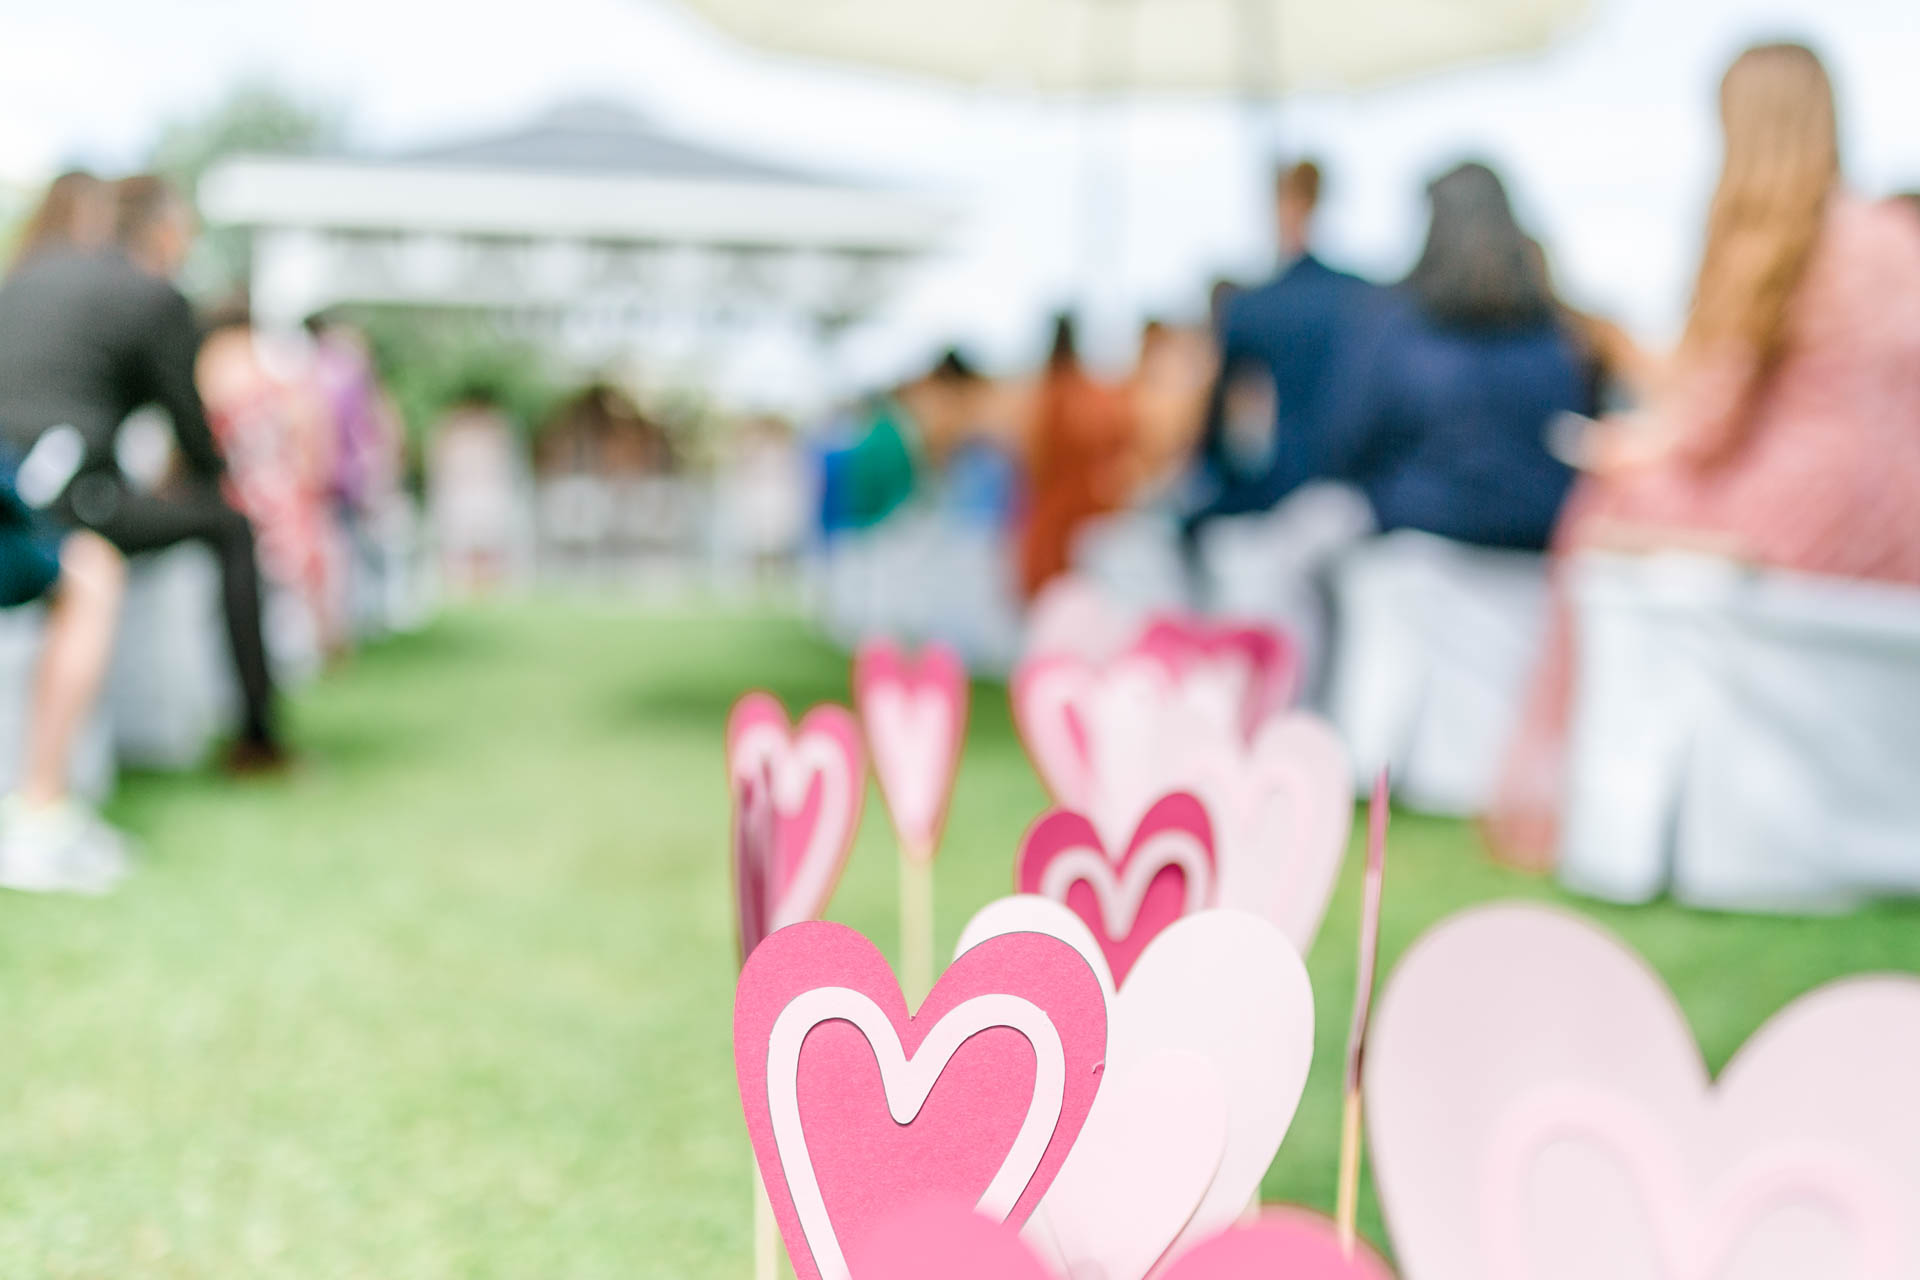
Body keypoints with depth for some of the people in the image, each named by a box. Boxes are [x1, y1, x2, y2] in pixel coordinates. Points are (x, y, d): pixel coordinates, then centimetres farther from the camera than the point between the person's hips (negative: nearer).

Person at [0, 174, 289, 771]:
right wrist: (209, 479, 24)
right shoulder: (158, 297, -2)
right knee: (231, 527, 9)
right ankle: (257, 734, 9)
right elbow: (187, 415, 3)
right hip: (73, 504, -8)